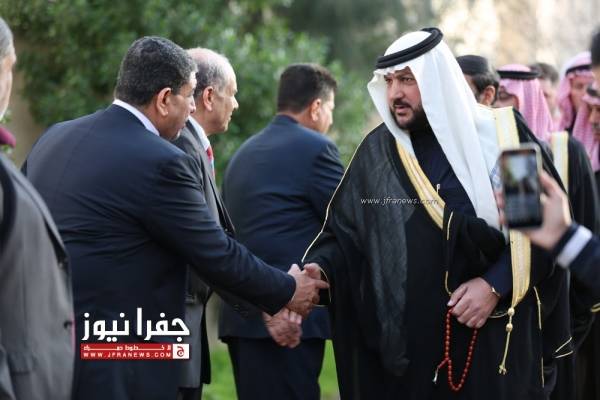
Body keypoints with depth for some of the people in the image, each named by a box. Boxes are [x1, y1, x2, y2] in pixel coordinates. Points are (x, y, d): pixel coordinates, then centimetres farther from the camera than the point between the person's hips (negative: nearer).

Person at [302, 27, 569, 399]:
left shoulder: (503, 136, -1)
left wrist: (497, 284, -12)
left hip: (492, 339, -2)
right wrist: (316, 274, -12)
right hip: (400, 341, 2)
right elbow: (341, 233, 7)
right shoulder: (377, 150, 7)